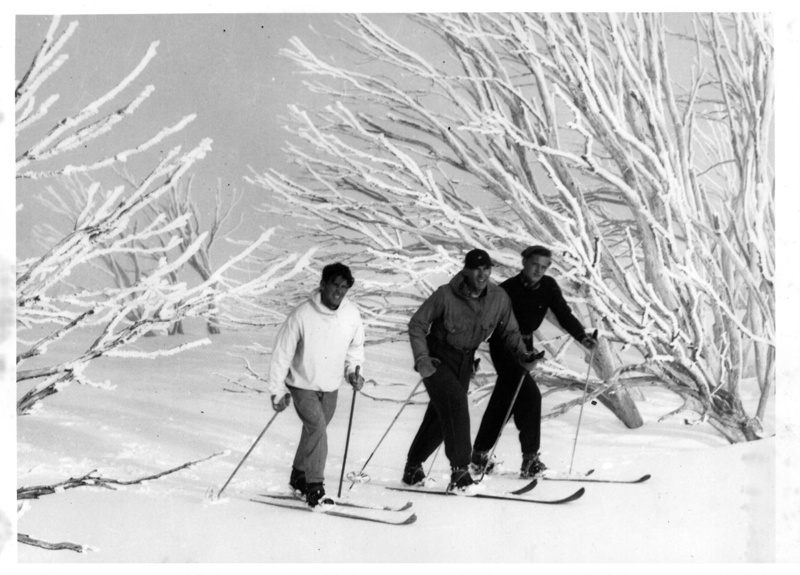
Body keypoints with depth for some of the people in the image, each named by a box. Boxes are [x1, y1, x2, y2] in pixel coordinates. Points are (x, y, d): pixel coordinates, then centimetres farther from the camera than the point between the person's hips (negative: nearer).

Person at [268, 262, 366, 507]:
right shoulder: (302, 316, -24)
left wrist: (353, 369, -5)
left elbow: (355, 346, 10)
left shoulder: (352, 314, -11)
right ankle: (314, 488, -10)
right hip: (303, 385, -5)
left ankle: (299, 477, 37)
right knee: (317, 427, -19)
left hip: (331, 386, 5)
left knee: (314, 431, 16)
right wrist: (278, 390, -12)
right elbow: (282, 353, -14)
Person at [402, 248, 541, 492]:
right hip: (438, 359, -5)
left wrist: (522, 355, -14)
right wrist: (421, 359, -22)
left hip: (465, 362, 5)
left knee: (441, 417, 9)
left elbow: (509, 332, 3)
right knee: (455, 404, -24)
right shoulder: (446, 295, -22)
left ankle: (414, 464, 28)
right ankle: (459, 468, -20)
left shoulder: (499, 298, -10)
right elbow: (417, 324, -12)